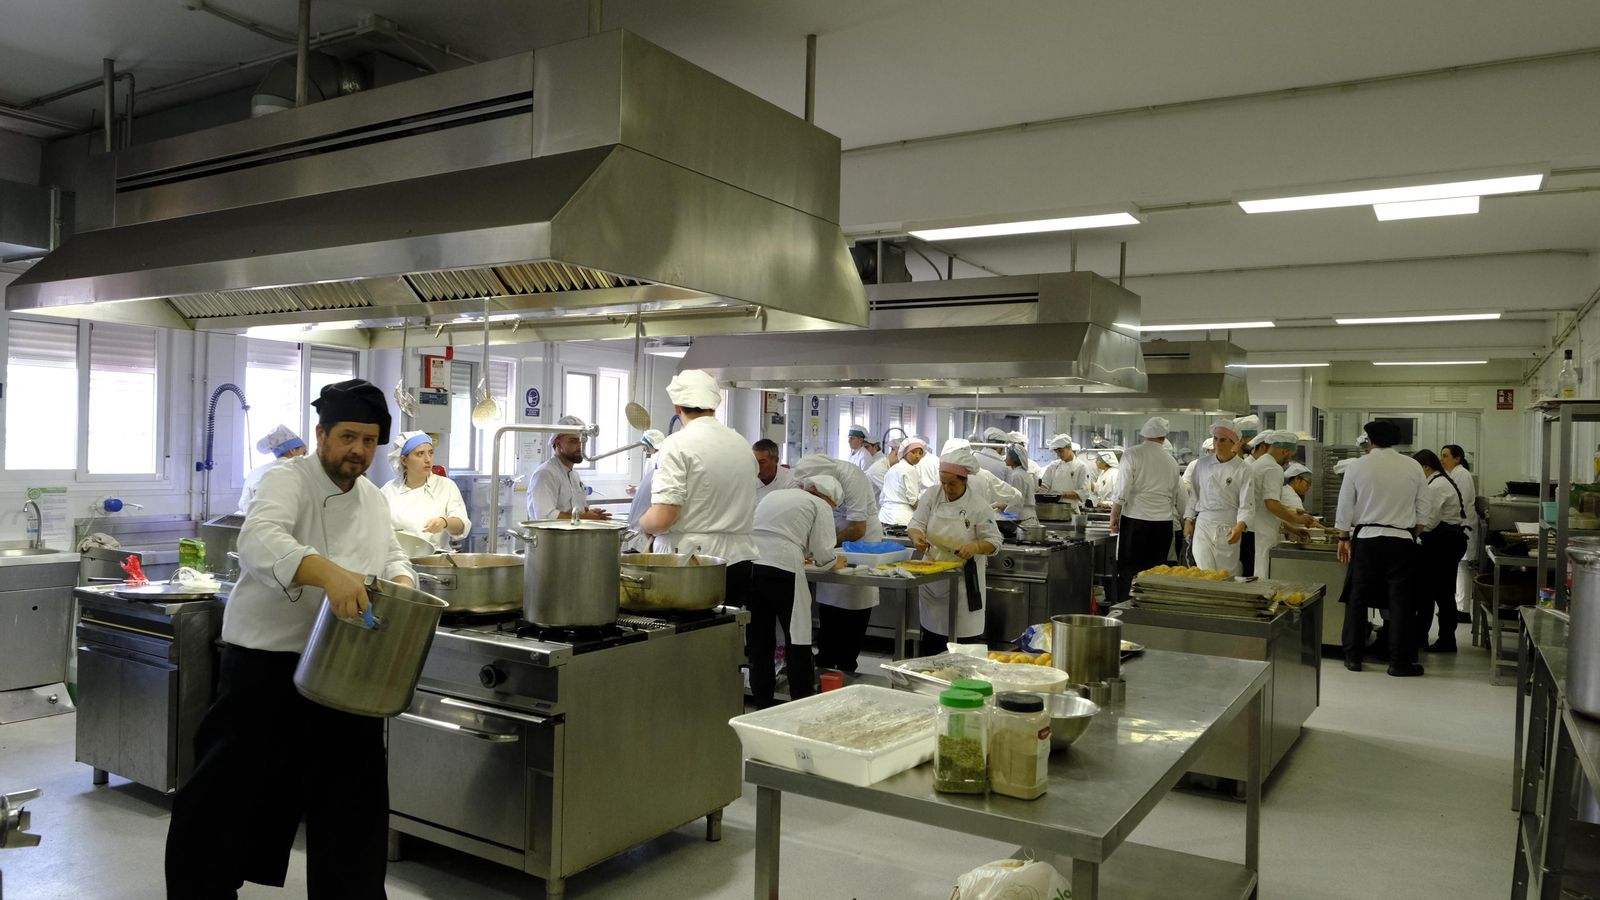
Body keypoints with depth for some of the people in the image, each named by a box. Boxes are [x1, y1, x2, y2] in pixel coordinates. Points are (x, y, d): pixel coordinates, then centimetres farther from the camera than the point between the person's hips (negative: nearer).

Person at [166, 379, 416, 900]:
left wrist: (401, 584, -8)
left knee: (354, 793, 12)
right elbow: (260, 541, -32)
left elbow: (393, 558, 18)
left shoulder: (374, 500, 10)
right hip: (268, 662, -6)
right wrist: (329, 574, -50)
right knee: (230, 791, 4)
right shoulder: (287, 481, -13)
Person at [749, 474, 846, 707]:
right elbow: (823, 553, 2)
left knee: (758, 639, 14)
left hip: (748, 562, 6)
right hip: (780, 569, -6)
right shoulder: (820, 506, 6)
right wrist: (836, 562, 23)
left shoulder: (773, 495, 26)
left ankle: (763, 703, 21)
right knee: (797, 638, 7)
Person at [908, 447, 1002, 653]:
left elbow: (993, 542, -8)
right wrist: (916, 537, -23)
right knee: (931, 630, 14)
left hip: (964, 577, -4)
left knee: (968, 633, -4)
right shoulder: (932, 494, -3)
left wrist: (975, 547, -28)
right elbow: (917, 524, -1)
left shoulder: (978, 504, -12)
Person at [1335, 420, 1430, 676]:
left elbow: (1345, 507, 0)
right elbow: (1423, 509, 5)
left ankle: (1353, 656, 14)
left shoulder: (1358, 466, -3)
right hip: (1402, 540, 1)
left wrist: (1344, 539, 10)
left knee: (1358, 598, 8)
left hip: (1366, 538, 0)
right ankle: (1399, 662, 8)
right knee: (1399, 601, 5)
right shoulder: (1413, 467, 1)